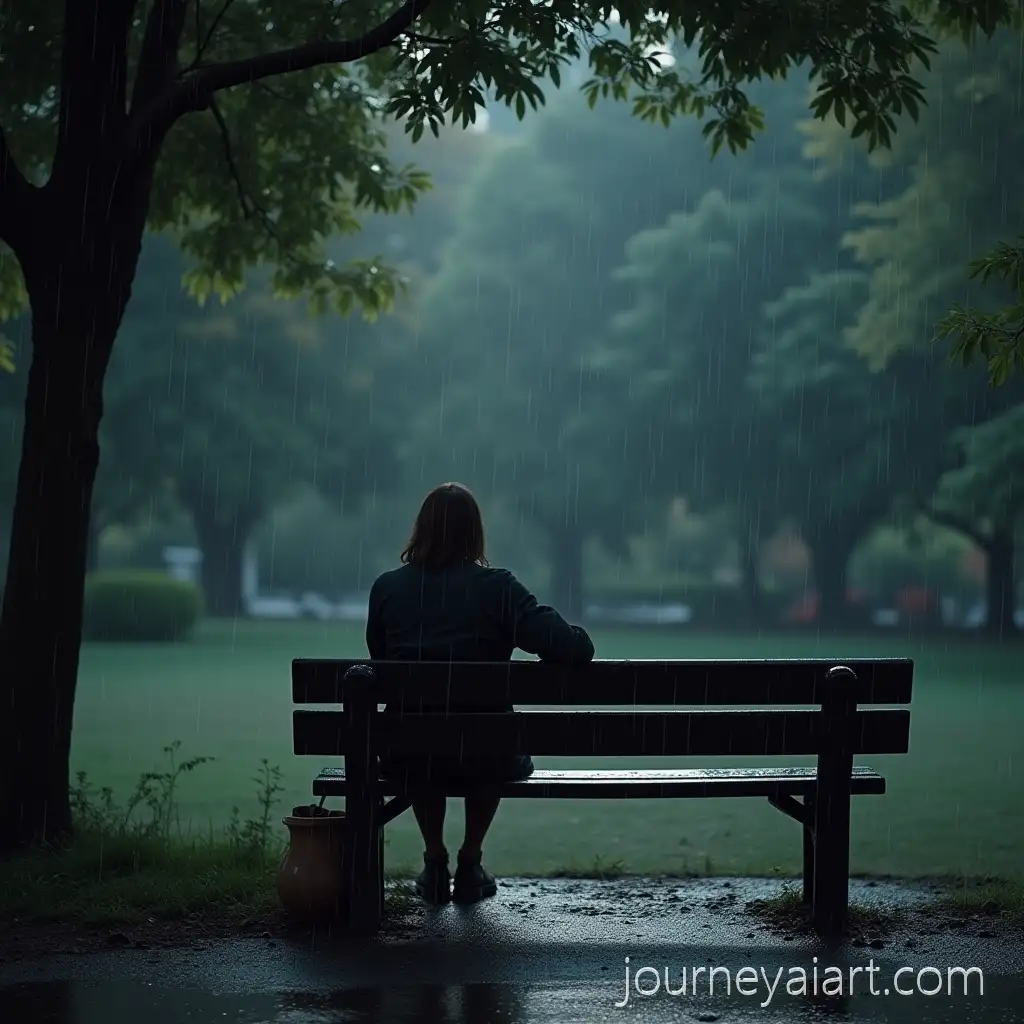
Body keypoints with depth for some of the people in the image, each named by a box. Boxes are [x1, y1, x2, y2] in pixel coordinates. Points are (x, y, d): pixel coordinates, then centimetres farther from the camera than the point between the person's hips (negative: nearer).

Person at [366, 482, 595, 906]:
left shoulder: (387, 588, -3)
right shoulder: (497, 588, -10)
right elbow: (573, 647, -18)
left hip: (409, 758, 1)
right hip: (483, 758, -1)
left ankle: (435, 862, 32)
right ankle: (470, 863, 31)